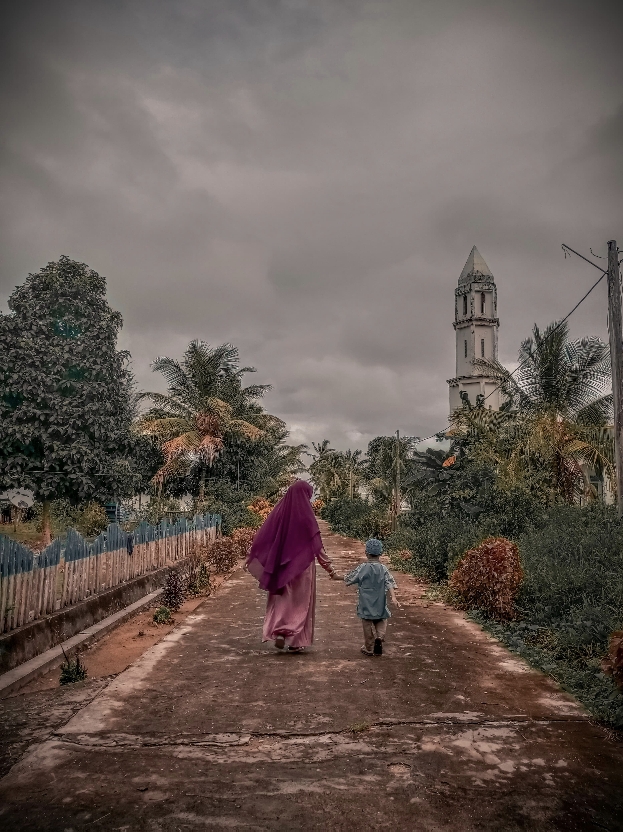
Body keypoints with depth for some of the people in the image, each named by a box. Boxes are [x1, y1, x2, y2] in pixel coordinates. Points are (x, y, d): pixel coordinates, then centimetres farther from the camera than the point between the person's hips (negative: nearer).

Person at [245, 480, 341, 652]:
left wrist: (251, 558, 10)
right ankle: (295, 641, 13)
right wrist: (331, 571, -7)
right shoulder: (306, 515, -13)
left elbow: (262, 536, 1)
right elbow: (317, 547, -13)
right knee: (299, 601, 9)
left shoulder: (279, 510, -2)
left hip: (281, 566, 3)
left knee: (282, 599, 17)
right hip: (301, 567, -3)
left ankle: (278, 632, 2)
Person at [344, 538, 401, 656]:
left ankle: (369, 648, 17)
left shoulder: (362, 568, -7)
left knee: (367, 625, 9)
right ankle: (379, 636, -10)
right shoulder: (383, 568, -3)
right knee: (381, 621, 17)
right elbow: (390, 583, -15)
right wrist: (393, 598, -20)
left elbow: (348, 579, 1)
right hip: (380, 604, 1)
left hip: (366, 604, -1)